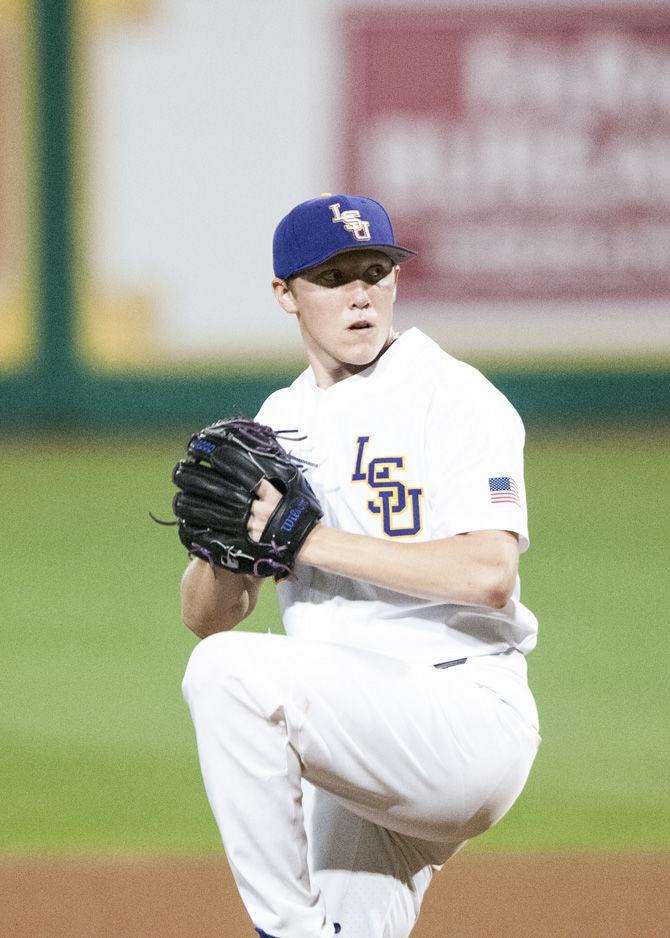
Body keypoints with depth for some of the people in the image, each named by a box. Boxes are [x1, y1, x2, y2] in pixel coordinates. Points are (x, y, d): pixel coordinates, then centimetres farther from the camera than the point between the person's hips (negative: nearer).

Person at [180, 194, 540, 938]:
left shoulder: (454, 397, -6)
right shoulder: (279, 423, 14)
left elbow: (489, 574, -21)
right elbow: (206, 618, 11)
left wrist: (308, 538, -20)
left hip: (466, 716, -7)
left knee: (232, 673, -27)